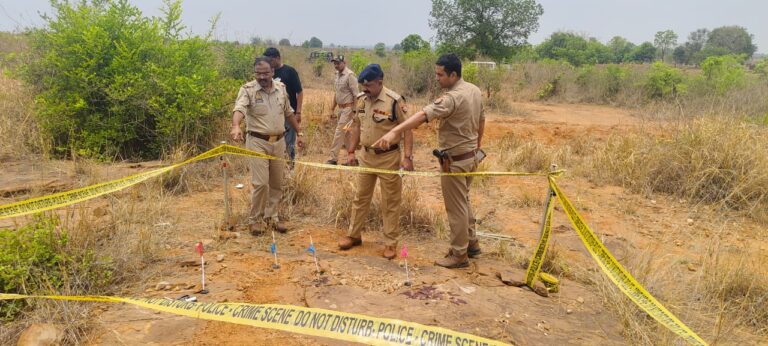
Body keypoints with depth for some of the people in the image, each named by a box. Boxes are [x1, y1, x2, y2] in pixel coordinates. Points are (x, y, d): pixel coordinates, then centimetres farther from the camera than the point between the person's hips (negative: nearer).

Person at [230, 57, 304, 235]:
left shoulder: (281, 88, 6)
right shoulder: (248, 89, -9)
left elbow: (289, 112, 18)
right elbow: (239, 108, -27)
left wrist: (299, 133, 18)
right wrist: (236, 126, -48)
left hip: (278, 142, 5)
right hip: (258, 142, -5)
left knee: (277, 183, 10)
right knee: (260, 183, -8)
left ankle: (271, 217, 25)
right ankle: (255, 219, 11)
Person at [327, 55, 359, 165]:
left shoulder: (350, 75, -15)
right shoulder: (338, 75, 11)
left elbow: (355, 94, -18)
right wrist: (333, 108, 19)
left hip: (348, 108, -9)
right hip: (341, 108, 9)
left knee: (339, 132, -8)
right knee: (345, 133, 13)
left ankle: (333, 158, -4)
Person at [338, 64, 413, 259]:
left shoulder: (394, 101, -17)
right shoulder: (361, 99, 2)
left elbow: (407, 130, -14)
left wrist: (407, 157, -20)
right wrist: (351, 151, 10)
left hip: (389, 157, -5)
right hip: (366, 155, 6)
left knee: (390, 202, 6)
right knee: (361, 197, 16)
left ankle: (391, 243, 17)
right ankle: (353, 235, 31)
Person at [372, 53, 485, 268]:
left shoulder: (452, 98, -26)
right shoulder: (474, 91, 4)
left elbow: (424, 115, -39)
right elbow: (481, 121, 15)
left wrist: (394, 132, -49)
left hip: (455, 160, -9)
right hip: (470, 156, 10)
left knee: (456, 207, 2)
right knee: (464, 202, 23)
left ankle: (459, 255, 14)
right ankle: (471, 243, 35)